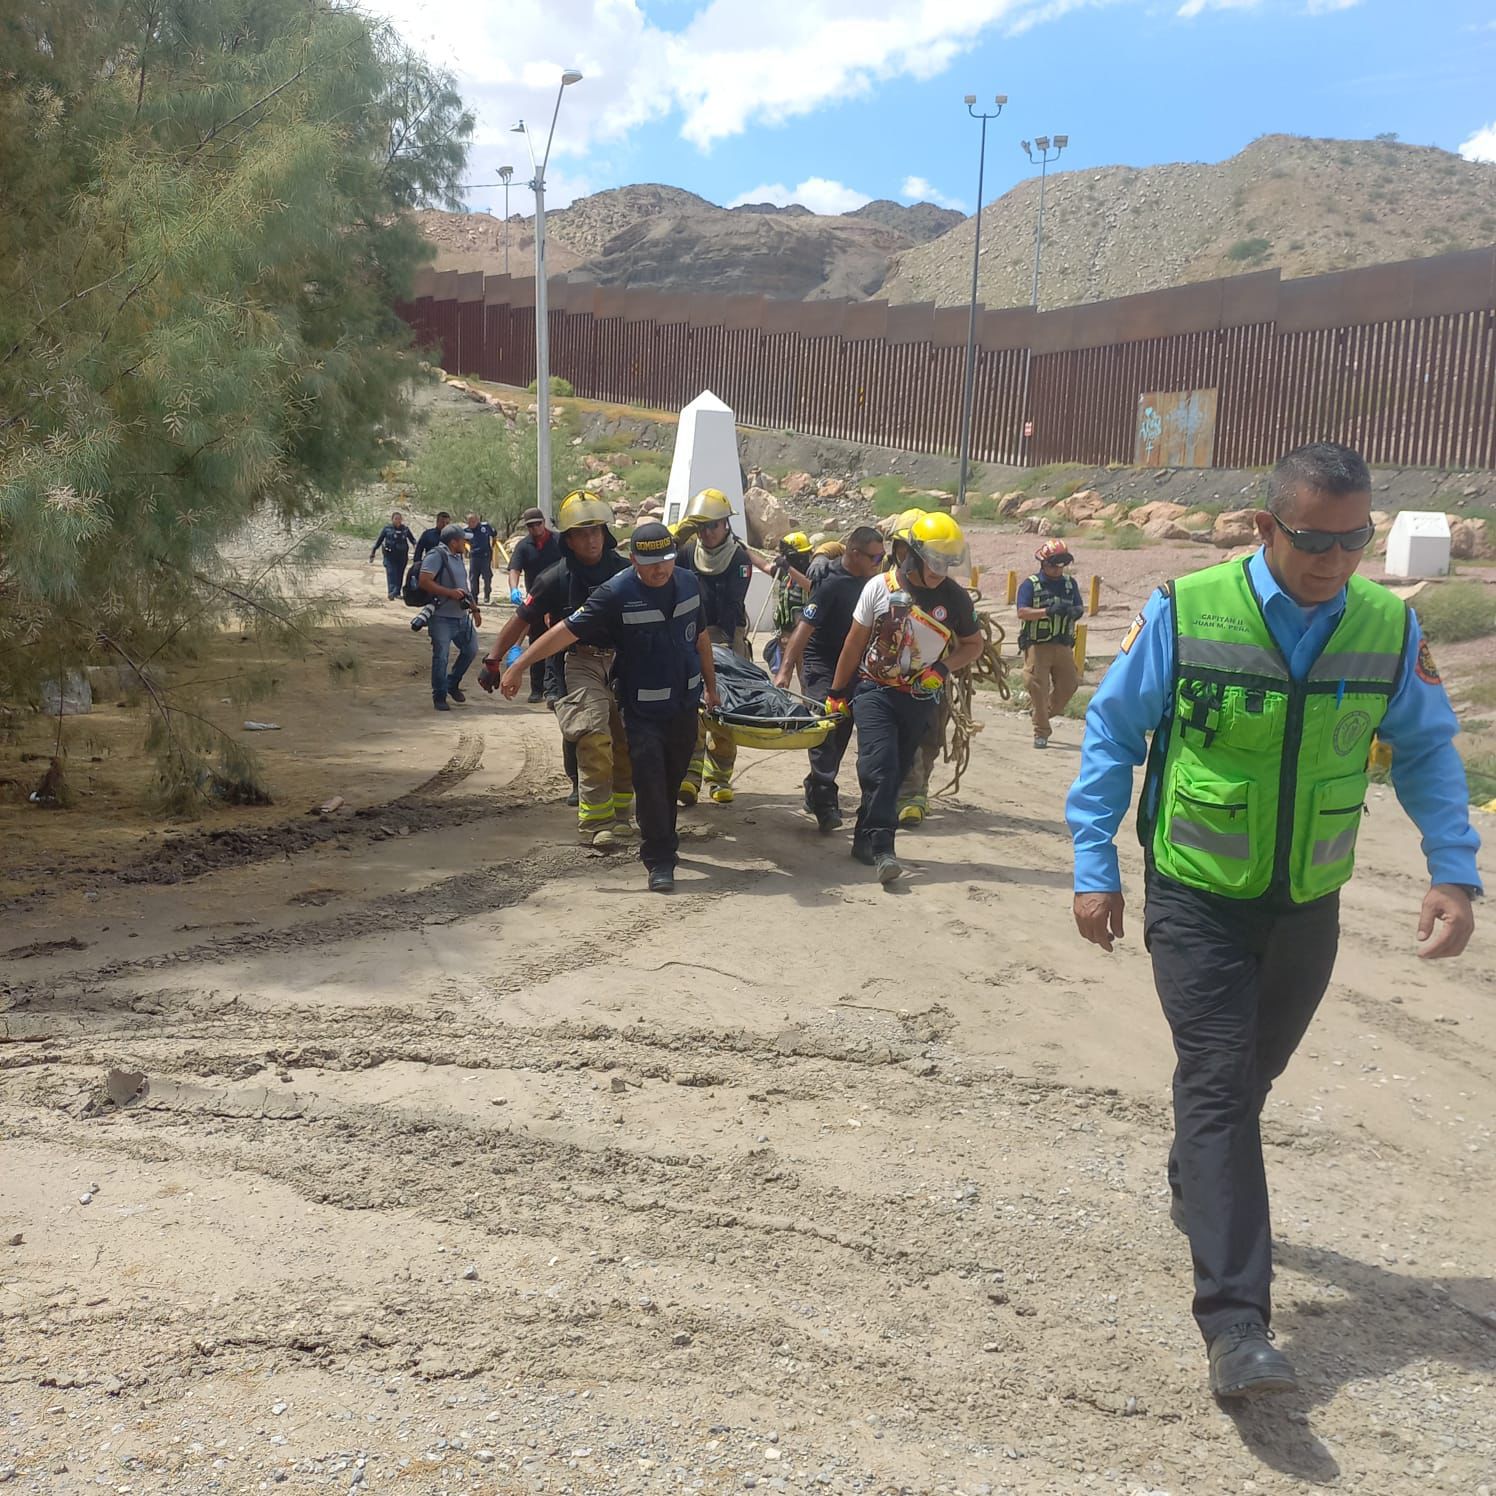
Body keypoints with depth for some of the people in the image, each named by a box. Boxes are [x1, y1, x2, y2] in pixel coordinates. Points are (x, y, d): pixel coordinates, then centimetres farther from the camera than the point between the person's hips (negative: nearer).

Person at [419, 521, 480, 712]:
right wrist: (450, 593, -24)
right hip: (442, 618, -9)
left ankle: (452, 684, 31)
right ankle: (439, 697, 5)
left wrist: (474, 608, 24)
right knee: (441, 657, -6)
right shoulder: (436, 555, -12)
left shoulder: (457, 557, 17)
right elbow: (424, 582, -23)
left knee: (470, 649, 14)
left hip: (461, 616, 9)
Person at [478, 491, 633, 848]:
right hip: (577, 663, -4)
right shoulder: (555, 579, -5)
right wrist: (493, 661, -2)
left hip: (619, 661, 4)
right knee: (594, 738, -20)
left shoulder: (624, 571, 1)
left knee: (627, 743, 8)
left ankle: (619, 814, 27)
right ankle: (594, 822, -14)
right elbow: (521, 621, 1)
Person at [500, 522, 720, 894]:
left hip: (685, 704, 5)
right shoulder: (615, 594, -16)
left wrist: (710, 686, 20)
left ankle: (663, 841, 35)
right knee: (649, 782, -9)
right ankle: (660, 862, -1)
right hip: (643, 710, -5)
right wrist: (518, 666, -23)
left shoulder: (689, 584, 1)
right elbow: (567, 631, -18)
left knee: (672, 780, 15)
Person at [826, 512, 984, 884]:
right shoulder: (881, 587, -6)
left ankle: (865, 839, 21)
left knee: (895, 772, 8)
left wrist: (942, 668, -9)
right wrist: (837, 692, 5)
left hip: (920, 700, 3)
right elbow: (855, 641, 1)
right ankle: (881, 846, -17)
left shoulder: (956, 598, -3)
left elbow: (973, 644, 11)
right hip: (875, 690, -2)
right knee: (880, 767, -17)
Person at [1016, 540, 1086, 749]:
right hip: (1037, 645, -5)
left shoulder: (1070, 583, 12)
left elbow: (1080, 608, 10)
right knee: (1038, 687, -4)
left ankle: (1040, 713, 31)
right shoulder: (1030, 584, -3)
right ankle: (1041, 733, 6)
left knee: (1068, 685, 6)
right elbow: (1022, 612, -14)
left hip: (1063, 645, 5)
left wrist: (1076, 611, -16)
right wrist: (1048, 611, -27)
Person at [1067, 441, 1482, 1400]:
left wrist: (1456, 872, -4)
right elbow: (1112, 735, -5)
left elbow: (1427, 750, 7)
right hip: (1196, 899, -4)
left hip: (1308, 905, 4)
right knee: (1219, 1085, -8)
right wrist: (1096, 869, -7)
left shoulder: (1390, 627, -5)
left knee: (1249, 1074, 20)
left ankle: (1196, 1186, 49)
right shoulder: (1186, 613, -14)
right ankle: (1236, 1322, -5)